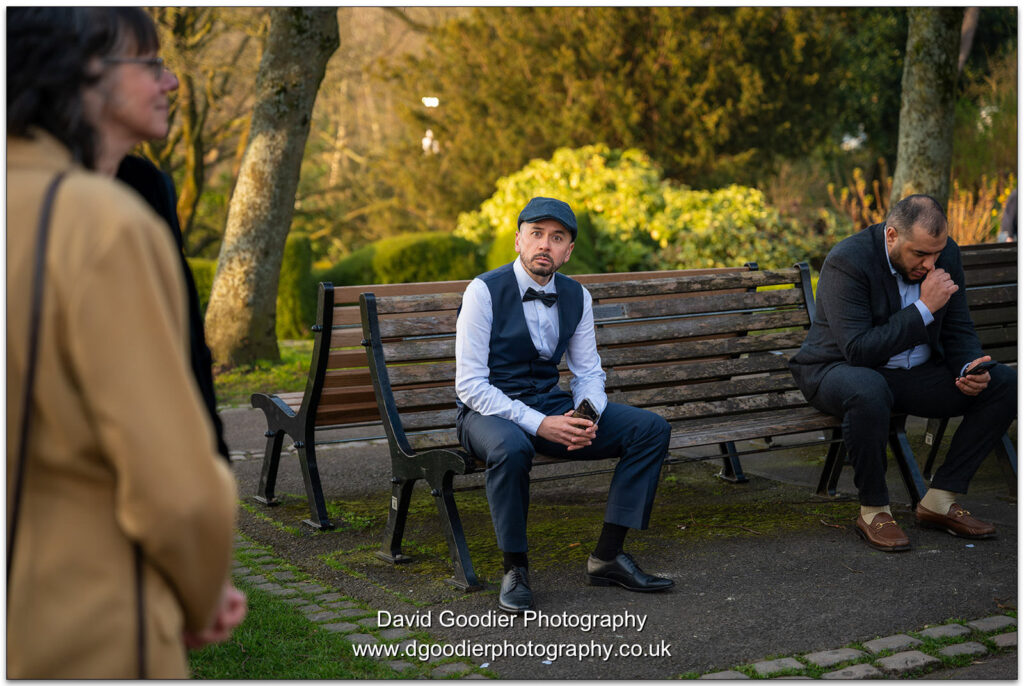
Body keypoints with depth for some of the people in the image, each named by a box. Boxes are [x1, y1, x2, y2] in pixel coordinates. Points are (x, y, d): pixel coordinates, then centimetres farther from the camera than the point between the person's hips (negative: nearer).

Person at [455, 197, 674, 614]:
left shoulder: (577, 297, 4)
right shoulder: (485, 291, -13)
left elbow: (588, 374, 12)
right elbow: (470, 385, -16)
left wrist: (588, 418, -12)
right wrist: (538, 424, -25)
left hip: (552, 406, 6)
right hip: (491, 411, -6)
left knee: (651, 429, -10)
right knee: (511, 449, -41)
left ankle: (608, 556, -7)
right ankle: (514, 570, -19)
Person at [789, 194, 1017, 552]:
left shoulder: (944, 255, -4)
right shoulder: (847, 261, -24)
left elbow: (958, 330, 6)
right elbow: (858, 350, -30)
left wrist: (969, 368, -17)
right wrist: (924, 308, -30)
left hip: (914, 374, 7)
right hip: (838, 370, -6)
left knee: (1004, 385, -10)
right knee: (868, 391, -42)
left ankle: (940, 498, -4)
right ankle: (873, 510, -21)